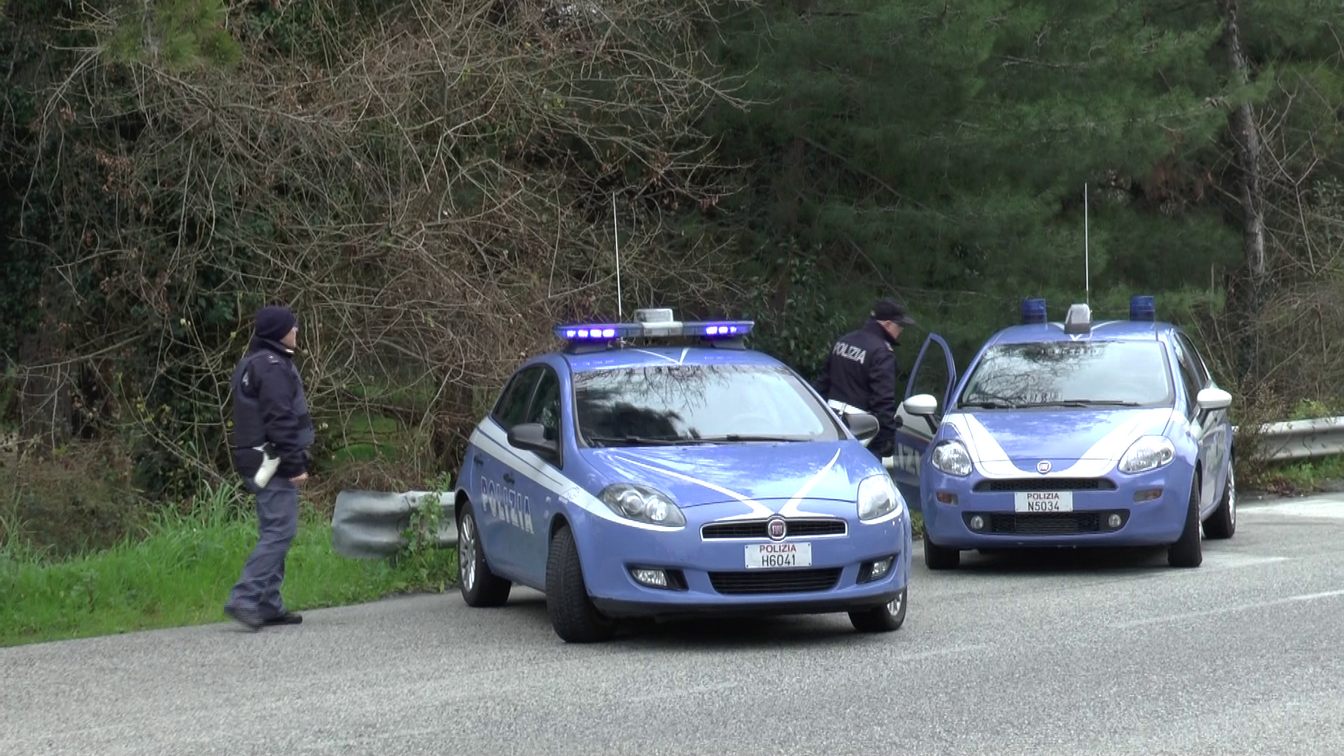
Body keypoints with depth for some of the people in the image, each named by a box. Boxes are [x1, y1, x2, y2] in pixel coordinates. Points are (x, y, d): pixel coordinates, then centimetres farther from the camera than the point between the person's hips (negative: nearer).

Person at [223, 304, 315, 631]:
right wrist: (295, 464, -19)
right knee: (280, 532, -13)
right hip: (273, 461, -11)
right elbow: (280, 420, -20)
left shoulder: (251, 364, 19)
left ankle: (268, 605, 13)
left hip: (256, 460, 11)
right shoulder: (273, 367, -15)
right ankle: (244, 599, -19)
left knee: (273, 532, 13)